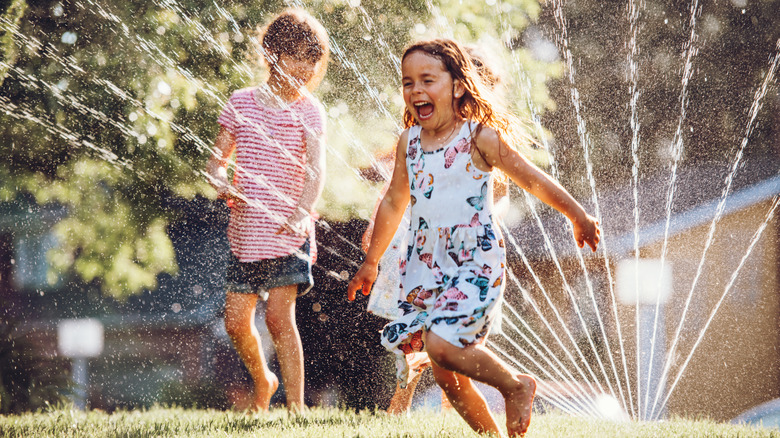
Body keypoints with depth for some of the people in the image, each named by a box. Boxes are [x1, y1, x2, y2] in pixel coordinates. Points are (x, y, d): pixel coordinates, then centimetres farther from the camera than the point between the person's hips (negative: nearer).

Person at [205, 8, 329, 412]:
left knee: (278, 314, -15)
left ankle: (295, 406, -8)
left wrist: (301, 214, -31)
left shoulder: (309, 110, -1)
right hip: (245, 230, 3)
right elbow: (217, 160, 11)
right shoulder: (241, 102, 6)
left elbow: (316, 169, -14)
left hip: (288, 231, -3)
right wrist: (223, 184, -13)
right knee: (236, 321, 4)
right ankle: (263, 382, 33)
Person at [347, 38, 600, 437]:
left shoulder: (480, 138, -8)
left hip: (475, 262, -6)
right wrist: (370, 262, 26)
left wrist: (579, 217, 8)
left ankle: (516, 385, -2)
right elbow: (393, 203, 20)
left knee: (440, 344, -25)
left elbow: (532, 180, 0)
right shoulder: (409, 142, 8)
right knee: (447, 377, 4)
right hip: (426, 266, 6)